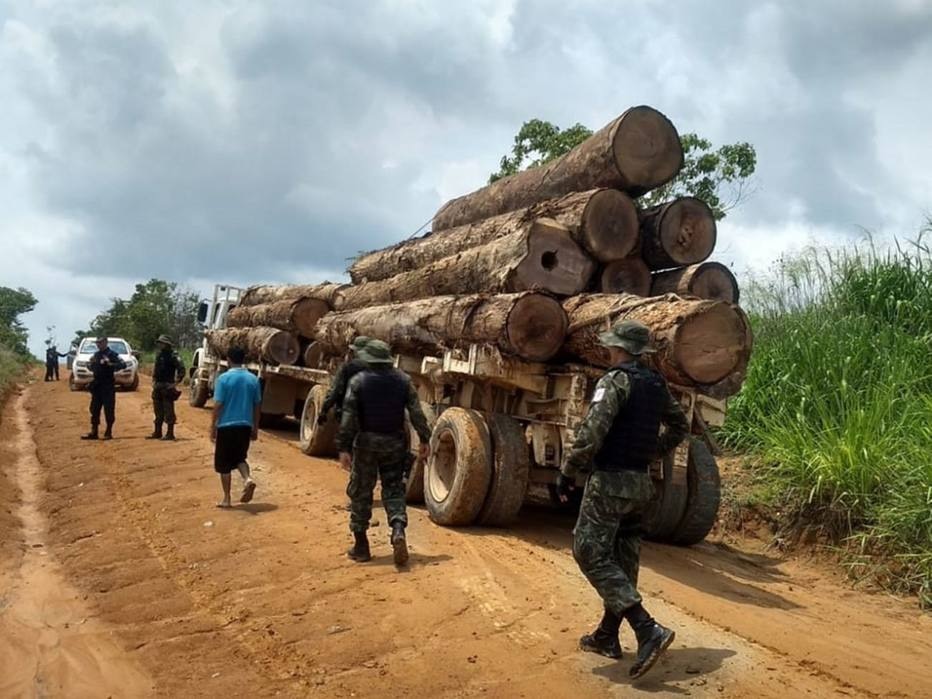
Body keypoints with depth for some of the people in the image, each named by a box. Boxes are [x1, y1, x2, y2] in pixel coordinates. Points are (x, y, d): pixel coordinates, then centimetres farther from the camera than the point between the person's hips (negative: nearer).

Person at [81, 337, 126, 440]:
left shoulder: (112, 354, -7)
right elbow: (91, 368, 23)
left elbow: (123, 365, -17)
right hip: (96, 385, 7)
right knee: (94, 409, 9)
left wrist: (110, 364, -26)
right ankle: (94, 432, 15)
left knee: (109, 410, -2)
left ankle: (108, 433, 5)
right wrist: (91, 363, 1)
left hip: (108, 386, -7)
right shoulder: (96, 355, 13)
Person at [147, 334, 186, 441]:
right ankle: (157, 432, 23)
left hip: (167, 387, -8)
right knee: (158, 411, 14)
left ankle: (170, 434, 1)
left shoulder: (173, 356, -12)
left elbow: (182, 370, -16)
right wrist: (154, 381, 14)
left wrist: (175, 383, -16)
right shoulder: (159, 355, 12)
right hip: (158, 386, 8)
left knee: (168, 412, -4)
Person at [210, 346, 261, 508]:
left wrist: (213, 427, -2)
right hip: (245, 426, 4)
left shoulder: (224, 378, -9)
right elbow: (257, 405, 6)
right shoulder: (253, 379, 3)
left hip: (227, 425, -4)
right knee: (239, 458, 20)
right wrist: (255, 428, 15)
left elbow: (218, 405, -10)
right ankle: (248, 479, -8)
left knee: (223, 463, 8)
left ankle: (226, 499, 11)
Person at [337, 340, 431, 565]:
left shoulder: (358, 381, -7)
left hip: (366, 443, -2)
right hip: (395, 443, 2)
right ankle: (398, 532, -15)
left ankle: (361, 546, 16)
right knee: (394, 490, 9)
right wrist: (424, 439, 5)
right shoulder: (402, 380, 1)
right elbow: (416, 412, -1)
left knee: (360, 493, 10)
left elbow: (349, 417, -11)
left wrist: (344, 448, -9)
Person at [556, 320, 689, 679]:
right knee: (622, 559, 15)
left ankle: (648, 631, -15)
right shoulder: (657, 384, 10)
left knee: (591, 553, -5)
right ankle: (607, 637, 26)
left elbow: (592, 431, -24)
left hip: (610, 481, -9)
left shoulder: (616, 380, -15)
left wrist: (567, 472, -16)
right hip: (640, 482, 9)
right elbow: (680, 427, 23)